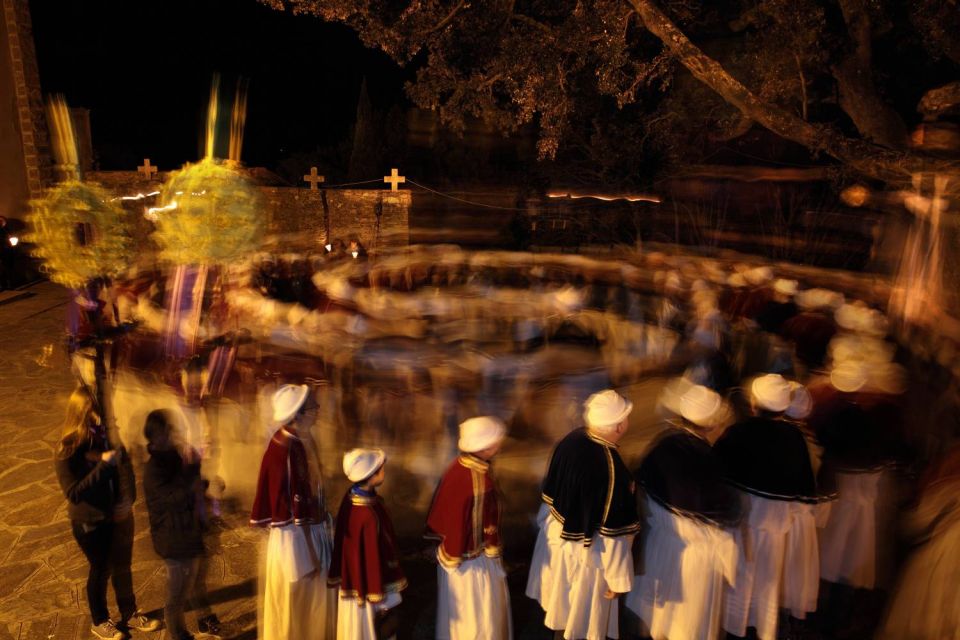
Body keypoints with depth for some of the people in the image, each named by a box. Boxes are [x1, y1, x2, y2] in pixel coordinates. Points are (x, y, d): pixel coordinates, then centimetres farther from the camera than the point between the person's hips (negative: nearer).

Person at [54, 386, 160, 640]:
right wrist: (103, 464, -31)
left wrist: (128, 500, -14)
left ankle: (130, 614, 41)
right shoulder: (67, 450, -21)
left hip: (118, 515, 4)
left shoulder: (109, 436, -11)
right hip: (89, 522, -4)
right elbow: (73, 493, -24)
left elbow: (126, 471, 2)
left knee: (122, 566, 19)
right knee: (101, 569, 15)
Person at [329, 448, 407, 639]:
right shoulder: (370, 515, -34)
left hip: (352, 580, 8)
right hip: (367, 588, -8)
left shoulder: (350, 496, -8)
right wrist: (382, 602, -16)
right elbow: (373, 559, -27)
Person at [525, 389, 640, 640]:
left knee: (562, 596, 33)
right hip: (588, 550, -7)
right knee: (585, 612, 22)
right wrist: (617, 578, -13)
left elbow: (551, 490, 0)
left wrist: (549, 522, 17)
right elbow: (613, 533, -27)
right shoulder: (612, 469, -36)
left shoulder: (571, 439, -16)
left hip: (556, 533, 7)